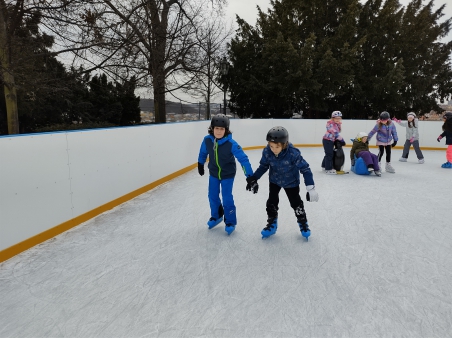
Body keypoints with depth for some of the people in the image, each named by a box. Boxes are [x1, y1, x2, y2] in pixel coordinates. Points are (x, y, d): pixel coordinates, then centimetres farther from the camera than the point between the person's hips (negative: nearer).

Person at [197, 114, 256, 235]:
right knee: (212, 196, 14)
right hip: (213, 173, 4)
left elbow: (243, 159, -31)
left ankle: (230, 222, 20)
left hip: (228, 174, -4)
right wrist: (200, 164, 17)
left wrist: (251, 177, -36)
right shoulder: (207, 140, -19)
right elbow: (203, 152, 2)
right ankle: (216, 216, 40)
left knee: (227, 198, -2)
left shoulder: (231, 143, -30)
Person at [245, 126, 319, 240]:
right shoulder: (267, 152, -26)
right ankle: (272, 223, 26)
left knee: (296, 203, 7)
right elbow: (263, 166, -7)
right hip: (275, 180, 3)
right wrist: (254, 178, -13)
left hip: (291, 182, -2)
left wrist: (310, 188, -30)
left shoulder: (293, 153, -37)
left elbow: (305, 169, -29)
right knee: (272, 201, 6)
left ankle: (303, 223, 31)